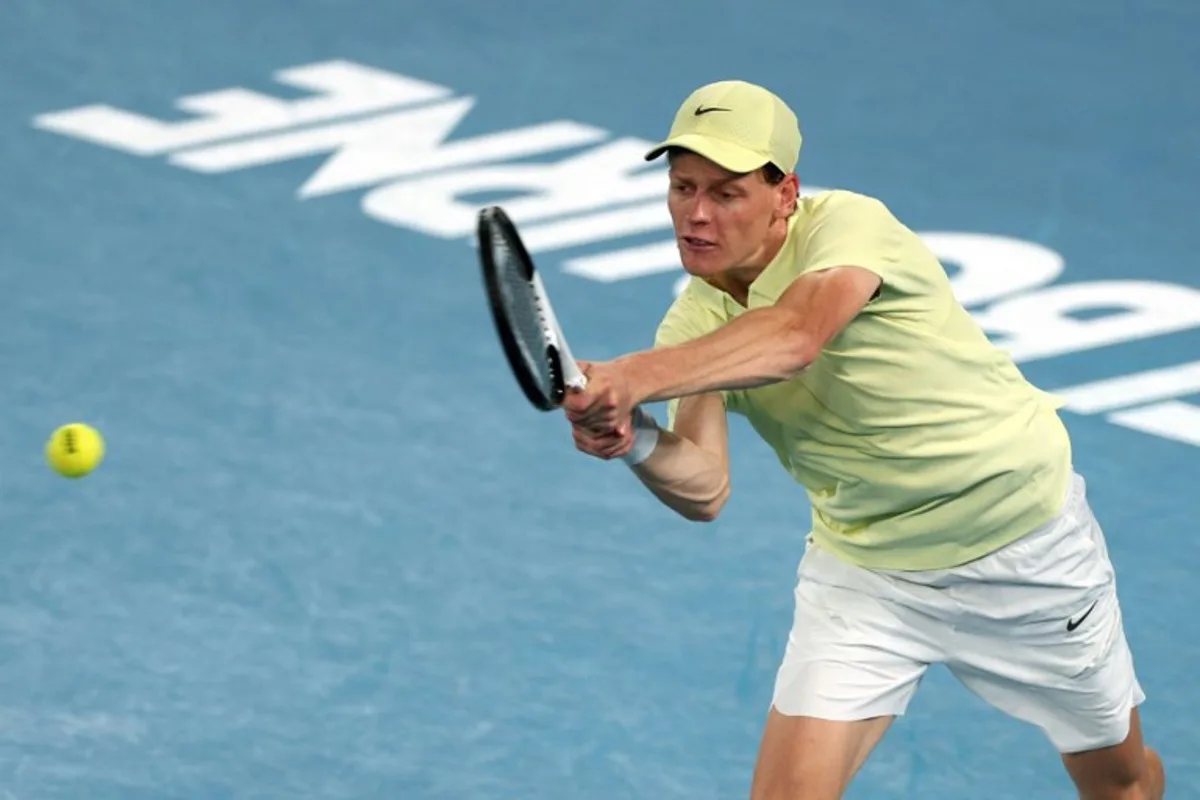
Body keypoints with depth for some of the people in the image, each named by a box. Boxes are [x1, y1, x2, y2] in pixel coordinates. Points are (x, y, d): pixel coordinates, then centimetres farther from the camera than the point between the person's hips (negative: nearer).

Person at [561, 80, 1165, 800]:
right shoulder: (695, 325, -10)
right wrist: (638, 442, -47)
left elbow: (795, 336, -47)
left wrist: (637, 376, -59)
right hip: (864, 574, 3)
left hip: (1022, 544, -3)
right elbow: (705, 489, -24)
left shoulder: (849, 225, -25)